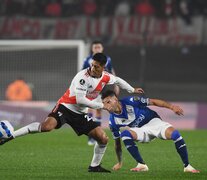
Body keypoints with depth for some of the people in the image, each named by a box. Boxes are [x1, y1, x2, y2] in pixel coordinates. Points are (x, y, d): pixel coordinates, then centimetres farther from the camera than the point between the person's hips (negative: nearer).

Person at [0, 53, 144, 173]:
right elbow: (80, 99, -25)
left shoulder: (105, 77, 1)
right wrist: (101, 106, -17)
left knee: (103, 139, 0)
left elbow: (117, 80, 25)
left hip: (80, 114, 7)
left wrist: (132, 90, 35)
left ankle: (94, 166, 22)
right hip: (66, 107, -7)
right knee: (47, 126, -33)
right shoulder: (83, 76, -21)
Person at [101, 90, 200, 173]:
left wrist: (171, 106, -24)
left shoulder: (130, 102, -20)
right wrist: (119, 163, 12)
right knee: (125, 134, -29)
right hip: (140, 131, 2)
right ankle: (141, 165, -23)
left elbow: (153, 102, -14)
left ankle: (187, 166, -20)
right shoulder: (113, 121, -8)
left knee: (174, 133, -30)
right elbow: (117, 142, 5)